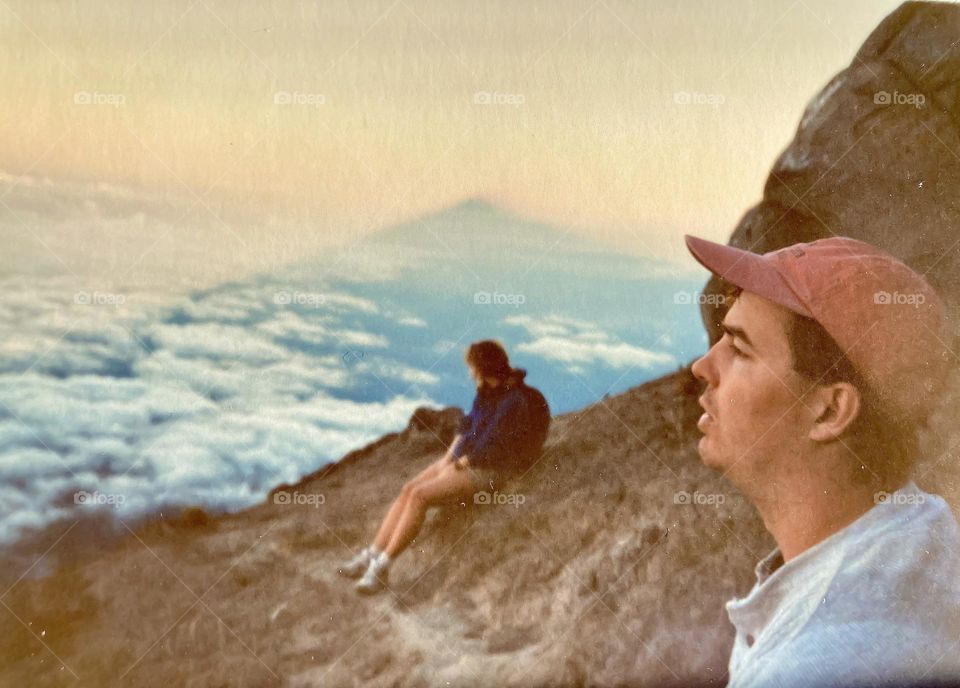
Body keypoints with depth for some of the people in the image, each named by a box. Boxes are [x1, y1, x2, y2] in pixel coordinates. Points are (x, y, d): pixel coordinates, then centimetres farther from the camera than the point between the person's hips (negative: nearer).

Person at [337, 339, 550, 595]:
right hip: (460, 460, 9)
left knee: (419, 496, -23)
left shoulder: (515, 401, -19)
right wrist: (448, 457, 1)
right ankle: (370, 557, -10)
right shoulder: (487, 391, 9)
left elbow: (492, 451, -21)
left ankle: (381, 569, -17)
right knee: (407, 490, -10)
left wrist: (456, 465, -12)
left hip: (487, 471, -9)